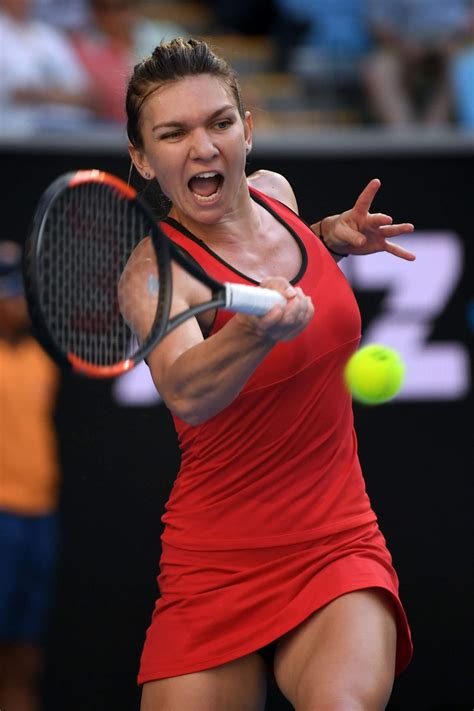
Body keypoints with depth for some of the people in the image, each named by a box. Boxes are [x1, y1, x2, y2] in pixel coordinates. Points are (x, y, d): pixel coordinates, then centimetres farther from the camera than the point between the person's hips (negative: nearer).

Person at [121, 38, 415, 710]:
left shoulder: (274, 193, 3)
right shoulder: (155, 273, -15)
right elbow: (186, 394, -37)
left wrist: (336, 234, 11)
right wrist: (261, 327, -55)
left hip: (340, 549, 2)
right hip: (216, 571, -2)